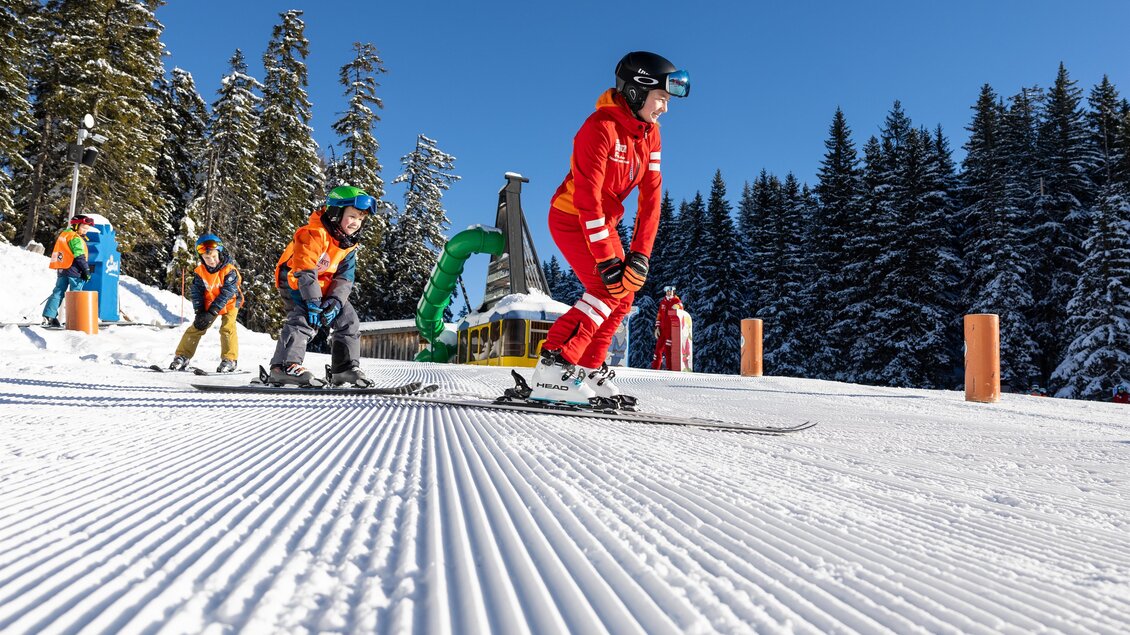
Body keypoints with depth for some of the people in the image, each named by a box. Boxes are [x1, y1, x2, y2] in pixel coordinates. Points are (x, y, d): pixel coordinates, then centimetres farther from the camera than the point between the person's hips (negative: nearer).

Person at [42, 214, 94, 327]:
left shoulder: (63, 234, 18)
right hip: (73, 270, -9)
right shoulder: (76, 238, -11)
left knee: (58, 292, 10)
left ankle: (48, 317, 7)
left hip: (61, 269, 9)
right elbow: (79, 256, -16)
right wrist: (86, 271, -13)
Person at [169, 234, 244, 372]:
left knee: (227, 328, -20)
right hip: (208, 304, 4)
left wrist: (211, 313, -31)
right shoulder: (200, 271, -10)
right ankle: (182, 357, 9)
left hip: (229, 303, -4)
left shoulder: (229, 270, -23)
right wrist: (199, 312, -19)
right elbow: (196, 292, -6)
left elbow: (227, 293, -27)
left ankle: (230, 360, -12)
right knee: (195, 327, -1)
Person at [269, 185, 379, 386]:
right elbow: (304, 269, -29)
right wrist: (312, 301, -34)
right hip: (295, 283, -8)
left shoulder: (350, 245, 2)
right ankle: (285, 366, -36)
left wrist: (335, 301, -21)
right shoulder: (314, 233, -23)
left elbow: (344, 277, -4)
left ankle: (345, 368, 11)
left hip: (323, 288, 8)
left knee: (349, 321, 2)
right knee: (304, 318, -31)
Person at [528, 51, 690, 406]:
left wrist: (640, 253, -12)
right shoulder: (601, 127, -24)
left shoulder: (649, 134, 1)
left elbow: (651, 196, -3)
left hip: (603, 222, 9)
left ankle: (589, 370, 15)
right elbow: (587, 196, -29)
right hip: (571, 219, -8)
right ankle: (554, 366, -20)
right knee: (608, 289, -21)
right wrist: (607, 259, -31)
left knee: (624, 292, 6)